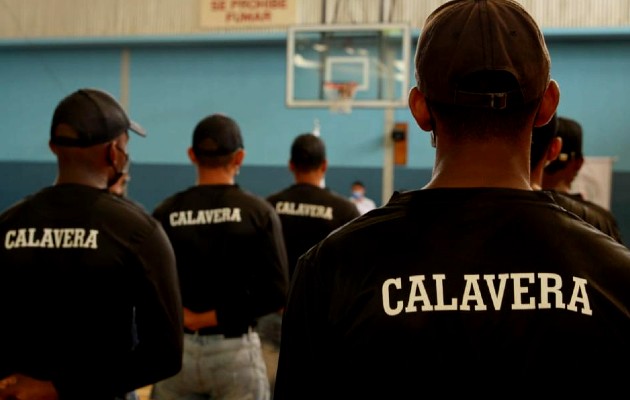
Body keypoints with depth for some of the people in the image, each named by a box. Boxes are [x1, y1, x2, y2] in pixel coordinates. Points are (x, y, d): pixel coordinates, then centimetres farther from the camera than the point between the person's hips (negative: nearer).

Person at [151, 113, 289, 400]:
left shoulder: (166, 212, -2)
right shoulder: (258, 212, -6)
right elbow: (277, 293, -11)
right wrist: (218, 316, -9)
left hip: (177, 349, 2)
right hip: (236, 350, -1)